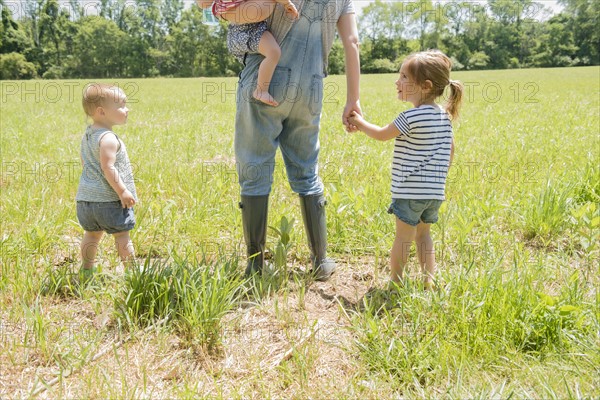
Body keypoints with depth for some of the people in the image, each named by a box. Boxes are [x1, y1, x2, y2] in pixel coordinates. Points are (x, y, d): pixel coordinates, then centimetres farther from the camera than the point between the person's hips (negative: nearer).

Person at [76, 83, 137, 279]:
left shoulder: (87, 135, 11)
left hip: (86, 196, 9)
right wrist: (123, 191, -19)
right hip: (109, 198, -8)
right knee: (122, 235, 4)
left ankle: (87, 269, 29)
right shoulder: (108, 138, -19)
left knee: (91, 233, 20)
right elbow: (108, 168, -24)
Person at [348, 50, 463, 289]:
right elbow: (450, 149, 15)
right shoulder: (444, 116, 6)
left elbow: (381, 134, -3)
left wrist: (359, 122, 13)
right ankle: (429, 282, 16)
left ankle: (395, 283, 12)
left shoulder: (411, 117, -16)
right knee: (423, 234, 18)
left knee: (403, 238, 3)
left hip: (410, 190, -7)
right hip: (435, 191, 7)